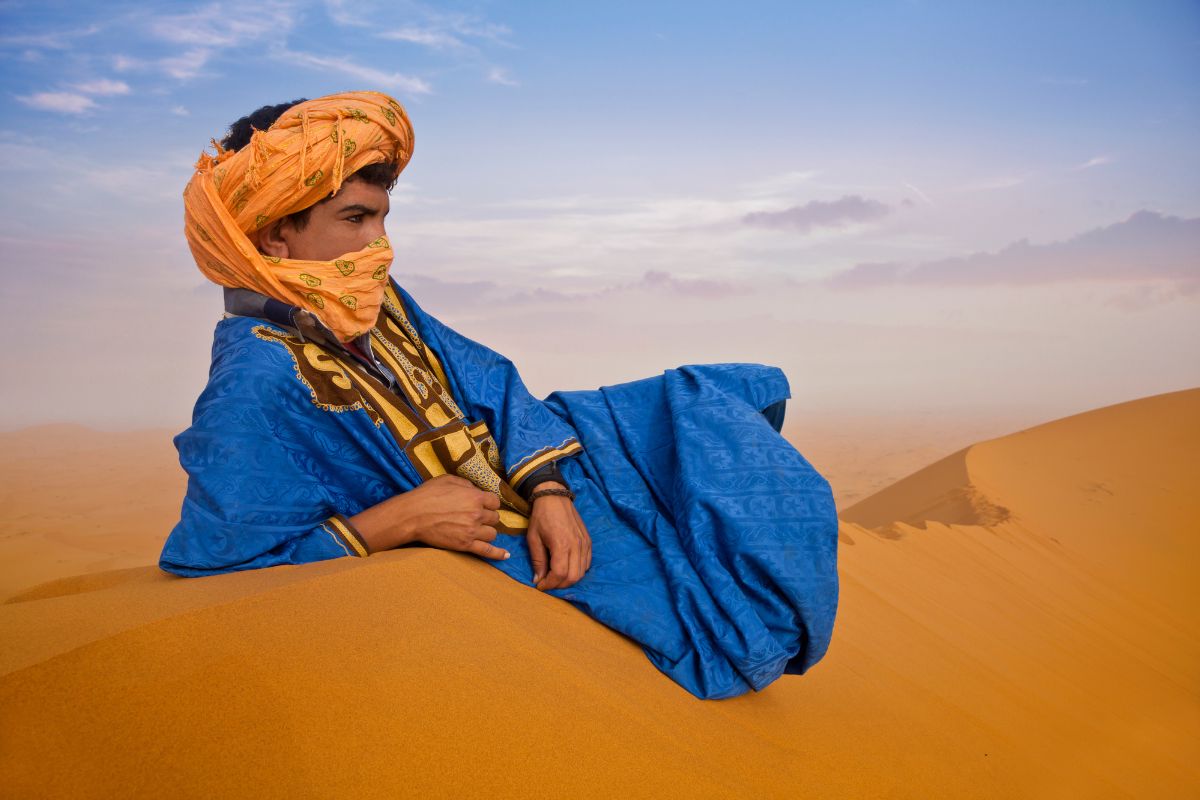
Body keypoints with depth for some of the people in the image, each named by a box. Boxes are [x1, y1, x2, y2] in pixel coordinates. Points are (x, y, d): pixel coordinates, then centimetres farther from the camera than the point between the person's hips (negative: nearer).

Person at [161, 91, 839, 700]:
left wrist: (548, 490, -17)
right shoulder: (254, 386, -26)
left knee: (709, 403, 12)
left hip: (532, 475, 8)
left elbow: (491, 386, 1)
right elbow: (214, 564, -28)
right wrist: (400, 519, -29)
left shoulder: (376, 301, -1)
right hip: (489, 548, -8)